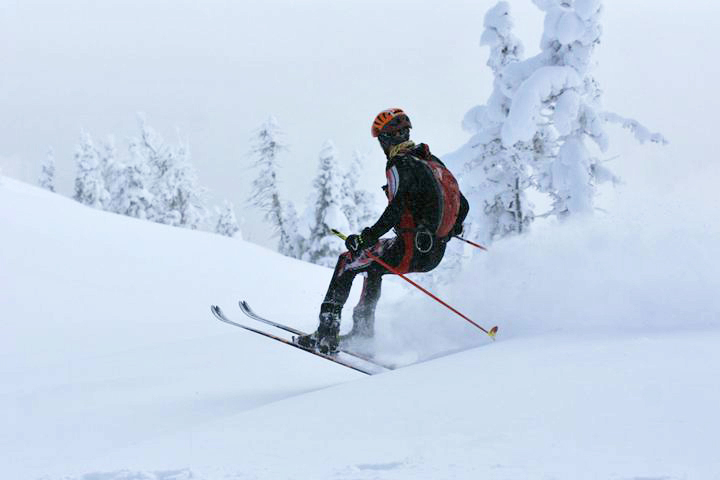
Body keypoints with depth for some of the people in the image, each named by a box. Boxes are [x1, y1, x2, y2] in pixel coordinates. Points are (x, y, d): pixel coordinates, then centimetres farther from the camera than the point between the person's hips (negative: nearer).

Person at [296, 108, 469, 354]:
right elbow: (462, 205, 19)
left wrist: (366, 238, -18)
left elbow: (395, 211, -23)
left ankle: (326, 335, 0)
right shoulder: (434, 162, 14)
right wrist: (452, 229, 39)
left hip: (411, 250, -8)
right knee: (373, 265, 32)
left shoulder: (400, 165, -11)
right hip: (435, 253, 8)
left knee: (347, 263, 7)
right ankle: (363, 329, 30)